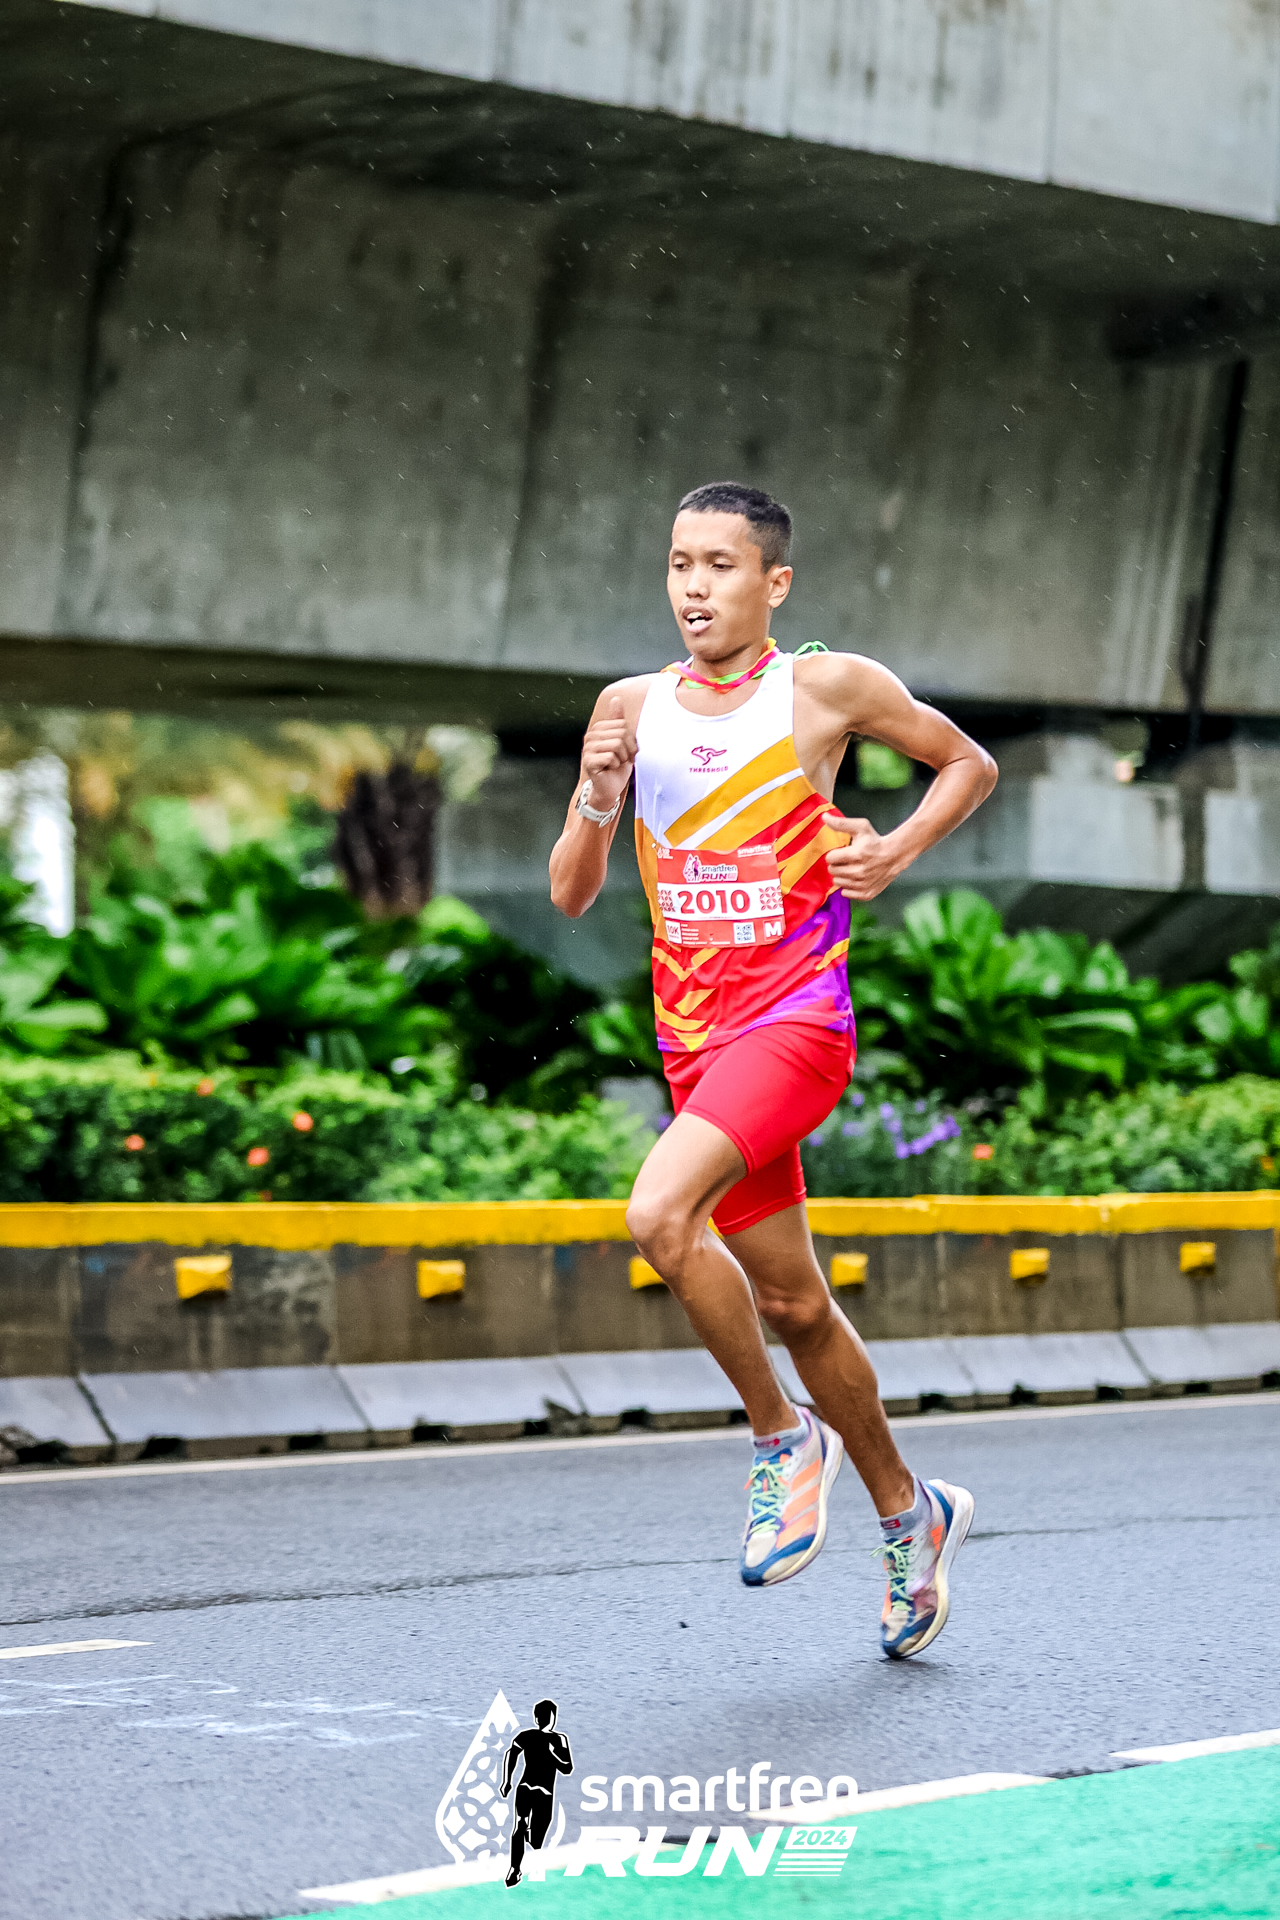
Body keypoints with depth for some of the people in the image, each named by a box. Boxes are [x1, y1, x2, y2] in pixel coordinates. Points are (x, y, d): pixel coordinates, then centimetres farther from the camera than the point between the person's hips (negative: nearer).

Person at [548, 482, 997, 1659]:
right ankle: (909, 1515, 30)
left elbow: (968, 764, 11)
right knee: (792, 1303, 11)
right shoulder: (632, 708, 7)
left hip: (797, 1018, -5)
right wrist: (599, 801, -11)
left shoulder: (826, 687, -3)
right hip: (694, 1034, 5)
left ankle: (782, 1435, -6)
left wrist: (897, 854, -5)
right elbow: (572, 896, 8)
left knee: (660, 1214, -27)